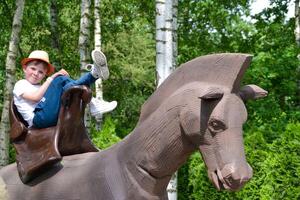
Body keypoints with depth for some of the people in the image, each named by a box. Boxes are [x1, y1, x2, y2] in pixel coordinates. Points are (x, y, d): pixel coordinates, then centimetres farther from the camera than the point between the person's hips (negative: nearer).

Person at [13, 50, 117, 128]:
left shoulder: (42, 88, 36)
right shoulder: (20, 84, 18)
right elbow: (35, 97, -4)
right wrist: (51, 78, 0)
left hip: (56, 117, 6)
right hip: (40, 119, -6)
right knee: (60, 79, -15)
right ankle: (93, 104, -20)